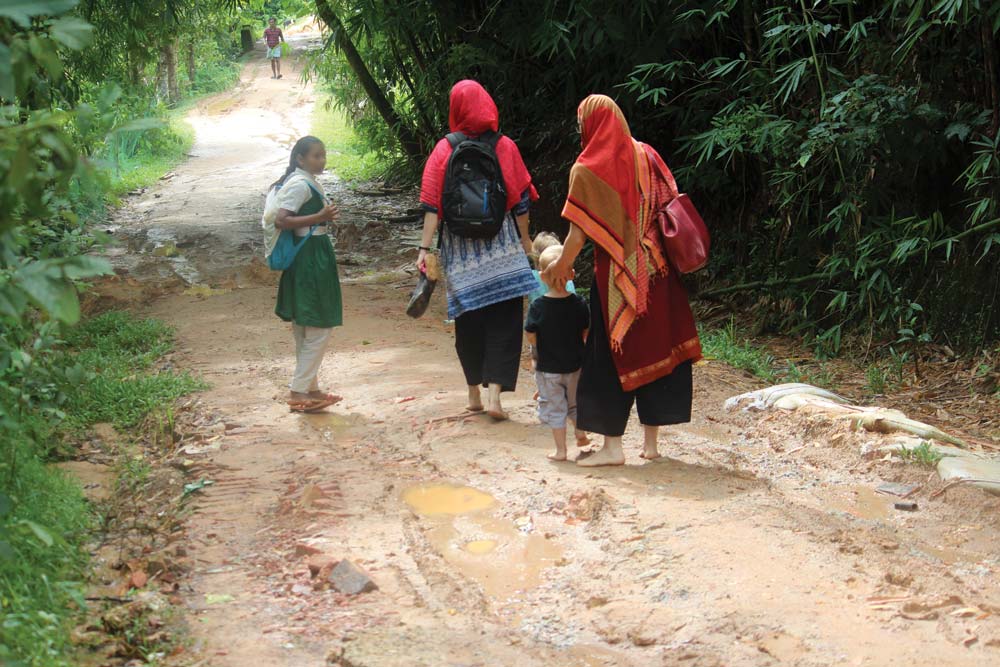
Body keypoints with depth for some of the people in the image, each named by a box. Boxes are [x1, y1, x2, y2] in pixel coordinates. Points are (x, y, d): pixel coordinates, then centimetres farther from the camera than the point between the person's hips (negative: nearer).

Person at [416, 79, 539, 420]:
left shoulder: (444, 150, -2)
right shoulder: (505, 147, -1)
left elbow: (432, 205, -7)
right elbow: (520, 200, 2)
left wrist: (425, 247, -6)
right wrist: (525, 240, 13)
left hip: (458, 246, 1)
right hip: (502, 244, -1)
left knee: (469, 319, 12)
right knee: (504, 319, 1)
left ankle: (474, 392, 22)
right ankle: (494, 392, -11)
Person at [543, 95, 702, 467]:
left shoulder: (588, 168, -9)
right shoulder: (646, 156, 6)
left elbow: (581, 229, -12)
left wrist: (562, 265, 2)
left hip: (617, 274, -5)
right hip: (655, 270, 5)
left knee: (611, 355, 2)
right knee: (656, 348, 10)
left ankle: (612, 446, 2)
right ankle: (651, 442, 15)